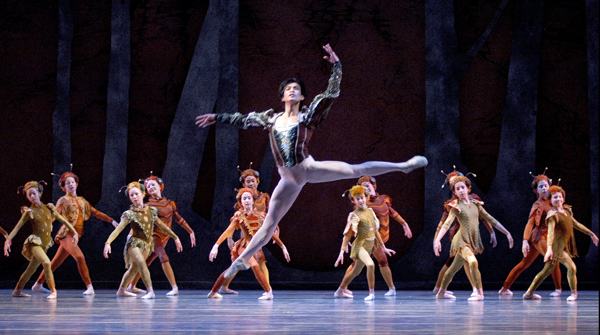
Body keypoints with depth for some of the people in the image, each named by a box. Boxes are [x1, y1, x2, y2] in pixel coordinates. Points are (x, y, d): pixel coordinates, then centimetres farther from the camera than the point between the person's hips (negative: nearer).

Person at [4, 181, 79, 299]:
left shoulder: (49, 208, 7)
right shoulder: (29, 212, -2)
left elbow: (63, 220, 12)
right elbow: (17, 227, -5)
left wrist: (74, 232, 9)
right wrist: (8, 240, -15)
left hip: (44, 244, 5)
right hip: (34, 242, -5)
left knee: (31, 269, 12)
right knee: (46, 263, -26)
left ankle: (17, 290, 25)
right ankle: (53, 291, -19)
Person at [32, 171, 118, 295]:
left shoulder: (81, 200, 19)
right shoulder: (63, 200, 1)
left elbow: (96, 213, 18)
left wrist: (111, 220, 11)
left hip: (75, 236, 6)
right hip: (67, 234, -6)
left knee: (55, 262, 10)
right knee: (79, 257, -22)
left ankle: (38, 284, 20)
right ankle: (89, 286, -23)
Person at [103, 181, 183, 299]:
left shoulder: (151, 211, 4)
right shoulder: (129, 214, -9)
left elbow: (162, 226, 14)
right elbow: (118, 229, -17)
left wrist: (175, 237, 18)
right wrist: (108, 243, -30)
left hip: (147, 244, 5)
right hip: (135, 242, -5)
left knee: (134, 268, 14)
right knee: (141, 263, -29)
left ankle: (121, 290, 31)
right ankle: (150, 291, -31)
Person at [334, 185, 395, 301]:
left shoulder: (370, 211, 9)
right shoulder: (354, 215, -10)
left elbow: (376, 231, 16)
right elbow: (347, 235, -13)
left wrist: (383, 247, 18)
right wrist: (342, 251, -19)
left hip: (370, 246, 7)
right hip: (360, 245, -7)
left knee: (356, 271, 16)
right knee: (370, 264, -31)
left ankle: (340, 291, 32)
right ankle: (371, 293, -20)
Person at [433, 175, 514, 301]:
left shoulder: (475, 204, 9)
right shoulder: (456, 206, -6)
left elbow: (491, 220, 12)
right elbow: (447, 223, -18)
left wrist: (507, 233, 11)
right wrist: (437, 240, -31)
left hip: (473, 241, 6)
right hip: (462, 240, -6)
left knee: (454, 268, 16)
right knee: (473, 261, -30)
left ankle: (441, 292, 31)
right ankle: (480, 293, -27)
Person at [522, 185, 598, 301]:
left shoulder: (566, 210, 10)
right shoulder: (552, 215, -16)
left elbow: (576, 224, 22)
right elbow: (550, 232, -28)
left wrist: (591, 234, 25)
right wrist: (549, 248, -40)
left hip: (565, 246, 9)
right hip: (558, 247, -9)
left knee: (546, 271, 12)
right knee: (571, 267, -15)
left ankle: (529, 293, 18)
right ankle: (573, 293, 2)